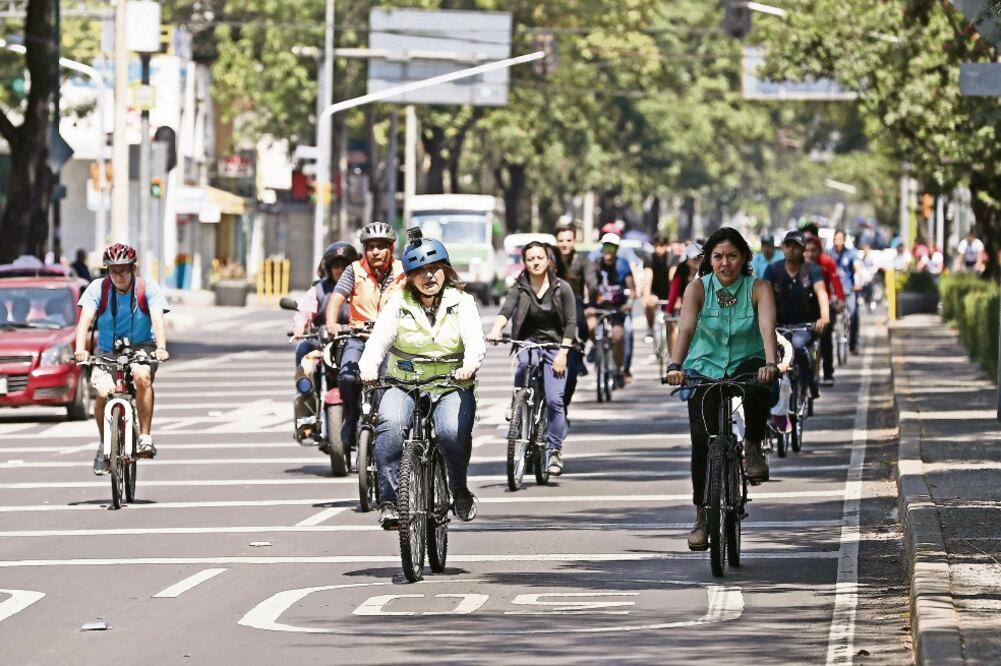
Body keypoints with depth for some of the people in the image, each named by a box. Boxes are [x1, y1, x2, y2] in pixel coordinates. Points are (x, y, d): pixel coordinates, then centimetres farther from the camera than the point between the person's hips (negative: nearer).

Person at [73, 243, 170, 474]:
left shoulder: (148, 288, -10)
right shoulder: (98, 289, -9)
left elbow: (158, 318, -23)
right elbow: (85, 318, -21)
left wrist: (161, 348, -41)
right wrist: (80, 348, -39)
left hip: (141, 348, -1)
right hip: (107, 351, 1)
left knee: (142, 376, -35)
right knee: (103, 393, -24)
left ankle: (145, 436, -25)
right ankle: (104, 444, 2)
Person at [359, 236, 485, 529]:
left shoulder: (461, 303, 3)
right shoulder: (398, 305, 4)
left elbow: (475, 340, -12)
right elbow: (379, 339, -10)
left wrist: (470, 365, -36)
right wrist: (369, 366, -33)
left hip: (451, 387, 0)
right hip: (404, 385, 0)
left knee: (453, 430, -30)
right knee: (390, 424, -31)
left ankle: (460, 491, -3)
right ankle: (389, 500, -25)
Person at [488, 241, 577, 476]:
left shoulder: (562, 289, 1)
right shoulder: (520, 289, 1)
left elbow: (571, 323, -2)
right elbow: (506, 311, -16)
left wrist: (563, 353, -13)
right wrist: (495, 330, -37)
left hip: (555, 345, 0)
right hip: (528, 343, 0)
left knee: (554, 399, -13)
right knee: (524, 362, -36)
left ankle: (555, 450, 1)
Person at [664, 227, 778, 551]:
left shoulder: (758, 289, -12)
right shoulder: (697, 288, -10)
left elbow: (767, 327, -28)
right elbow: (686, 329, -25)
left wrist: (770, 364, -47)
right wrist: (675, 366, -42)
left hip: (746, 364, -1)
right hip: (705, 369, 1)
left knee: (759, 390, -37)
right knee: (702, 440, -13)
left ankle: (754, 449, -11)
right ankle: (702, 517, 0)